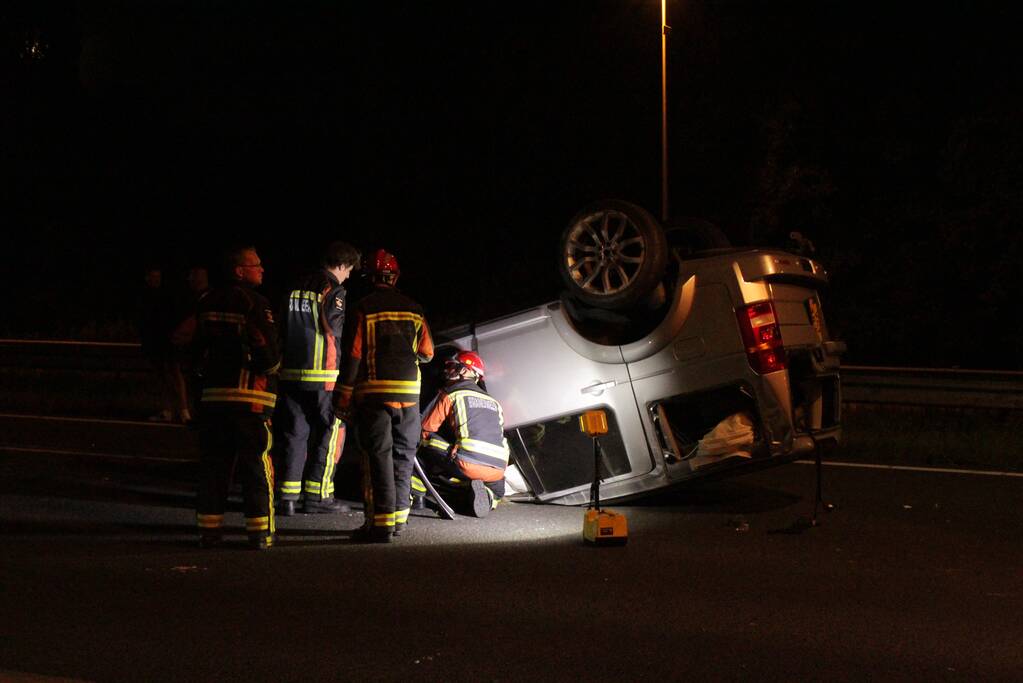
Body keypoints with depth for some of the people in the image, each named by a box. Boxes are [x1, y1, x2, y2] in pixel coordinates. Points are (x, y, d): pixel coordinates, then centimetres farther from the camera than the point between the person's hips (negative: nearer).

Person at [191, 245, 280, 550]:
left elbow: (198, 352, 17)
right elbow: (269, 354, -13)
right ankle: (260, 533, 0)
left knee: (213, 464, 10)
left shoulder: (208, 304, 11)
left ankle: (209, 530, 10)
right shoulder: (254, 303, -11)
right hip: (250, 397, -6)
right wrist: (271, 367, 7)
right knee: (257, 465, 0)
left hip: (212, 395, 6)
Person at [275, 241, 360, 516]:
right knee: (329, 433, 4)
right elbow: (337, 332, -11)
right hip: (324, 374, -6)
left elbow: (283, 330, 14)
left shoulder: (296, 289, 12)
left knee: (295, 434, 10)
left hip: (291, 373, 6)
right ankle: (317, 495, 3)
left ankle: (287, 496, 5)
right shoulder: (334, 290, -8)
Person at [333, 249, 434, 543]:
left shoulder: (364, 309, -5)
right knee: (403, 454, 13)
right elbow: (427, 353, 13)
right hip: (409, 392, 4)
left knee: (378, 455, -3)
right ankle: (399, 515, 18)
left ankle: (381, 521, -7)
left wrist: (343, 397, -4)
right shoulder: (414, 310, 8)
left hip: (374, 391, -4)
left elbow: (353, 354, -9)